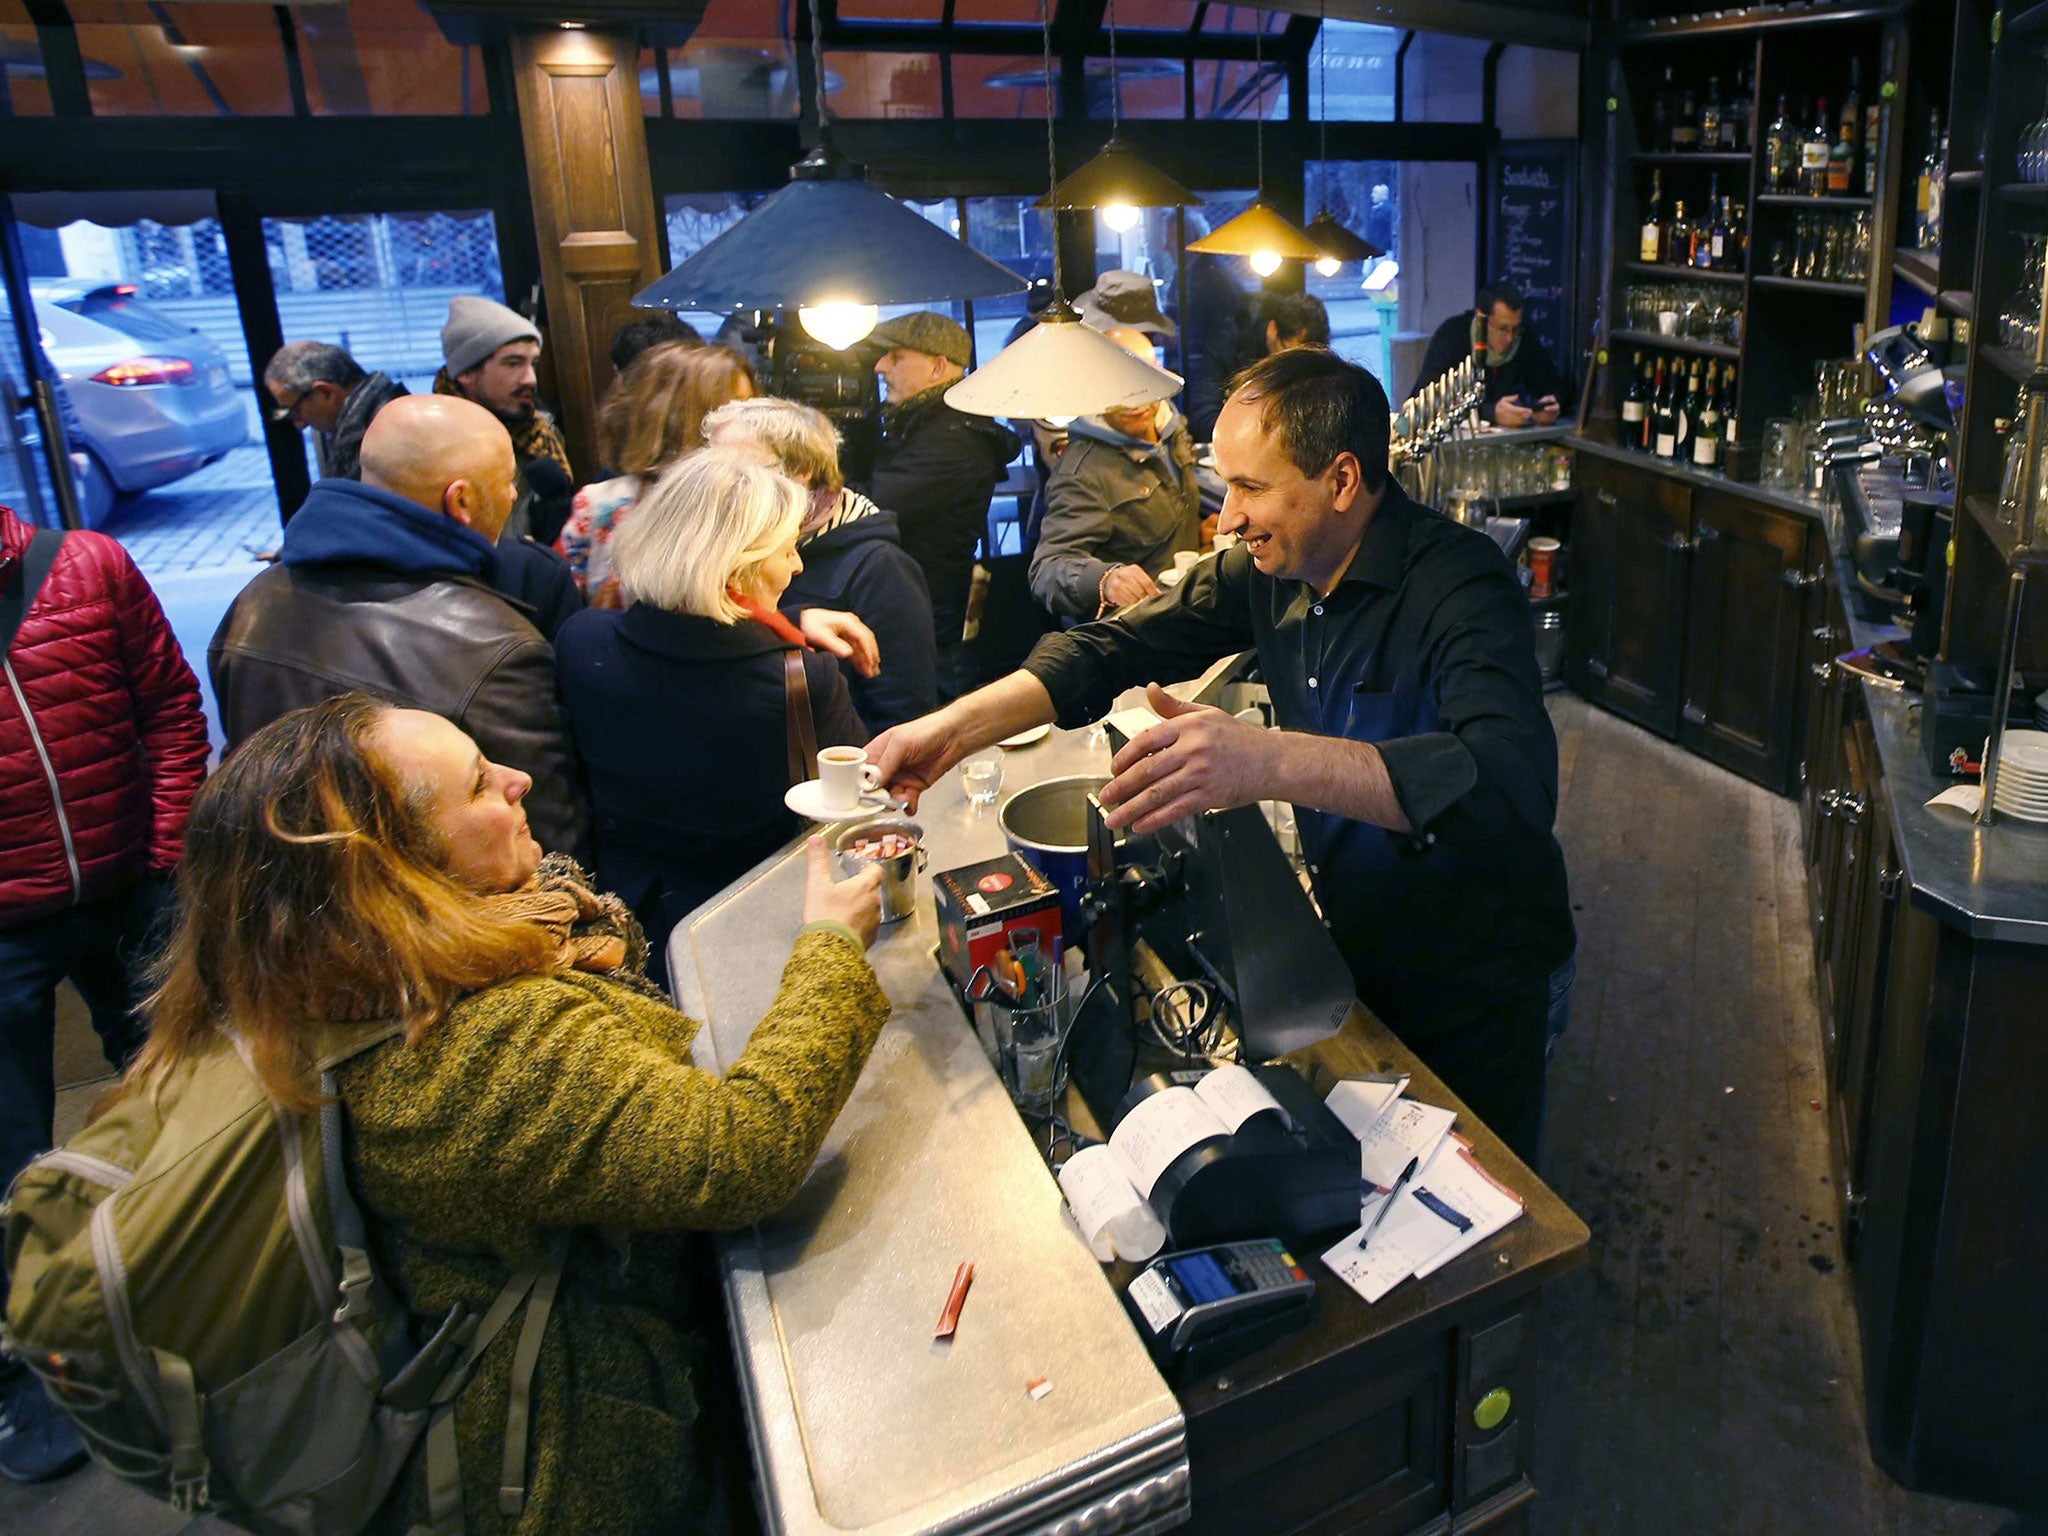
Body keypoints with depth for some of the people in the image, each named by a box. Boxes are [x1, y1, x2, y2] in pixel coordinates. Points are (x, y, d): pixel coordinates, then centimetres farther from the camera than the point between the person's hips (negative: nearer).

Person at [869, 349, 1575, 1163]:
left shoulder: (1461, 585, -28)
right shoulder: (1271, 569, -7)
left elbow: (1513, 781, -44)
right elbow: (1119, 646, 1)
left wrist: (1271, 761, -56)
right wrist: (961, 723, -12)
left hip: (1469, 991, -6)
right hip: (1347, 946, 6)